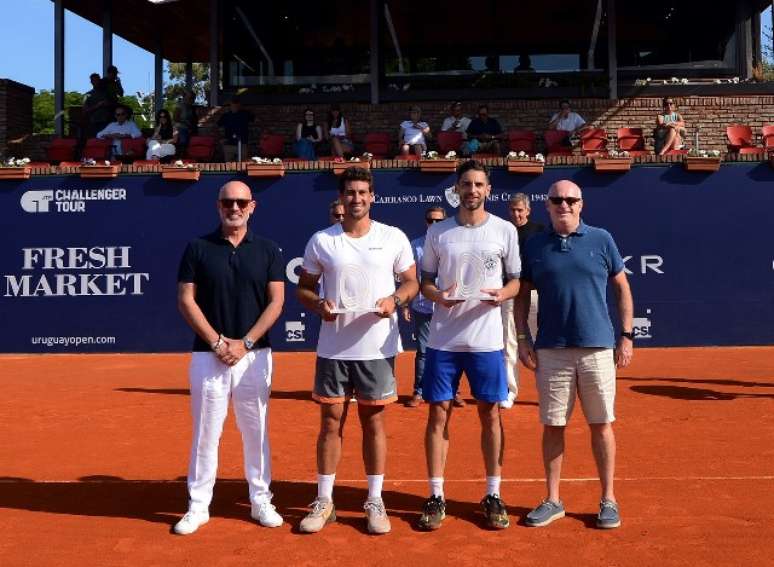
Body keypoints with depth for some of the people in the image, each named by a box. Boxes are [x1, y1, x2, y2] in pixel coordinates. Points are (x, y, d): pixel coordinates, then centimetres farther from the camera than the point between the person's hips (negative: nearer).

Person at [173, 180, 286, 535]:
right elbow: (186, 300, -1)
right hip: (208, 355, -1)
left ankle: (261, 501, 20)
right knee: (205, 432, 4)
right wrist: (217, 342, -11)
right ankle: (198, 506, 15)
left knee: (256, 431, 8)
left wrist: (245, 343, -11)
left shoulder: (268, 250, 4)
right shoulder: (198, 248, 3)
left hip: (254, 355, 1)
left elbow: (276, 302, -1)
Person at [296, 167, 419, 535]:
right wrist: (317, 304, -13)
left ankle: (375, 502, 19)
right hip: (333, 348, 1)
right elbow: (304, 287, 8)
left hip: (378, 348, 0)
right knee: (330, 422, 6)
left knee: (374, 422, 7)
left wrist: (395, 300, -14)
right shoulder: (321, 241, 3)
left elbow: (412, 282, 7)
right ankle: (324, 502, 18)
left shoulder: (394, 238, 1)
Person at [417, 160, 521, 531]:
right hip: (443, 338, 1)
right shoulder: (437, 232, 5)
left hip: (486, 339, 0)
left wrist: (503, 294, -14)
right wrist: (438, 295, -13)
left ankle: (493, 495, 19)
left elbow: (516, 279, 8)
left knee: (490, 414, 5)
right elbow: (425, 281, 9)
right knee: (438, 413, 3)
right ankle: (436, 496, 15)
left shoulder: (505, 230, 3)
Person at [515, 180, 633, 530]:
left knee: (601, 424, 5)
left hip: (597, 347, -1)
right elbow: (522, 294, 11)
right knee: (553, 425, 6)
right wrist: (523, 338, 2)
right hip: (550, 350, 1)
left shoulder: (601, 240, 3)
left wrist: (626, 336, 3)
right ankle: (552, 501, 19)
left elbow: (622, 288, 8)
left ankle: (608, 500, 19)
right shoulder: (534, 246, 6)